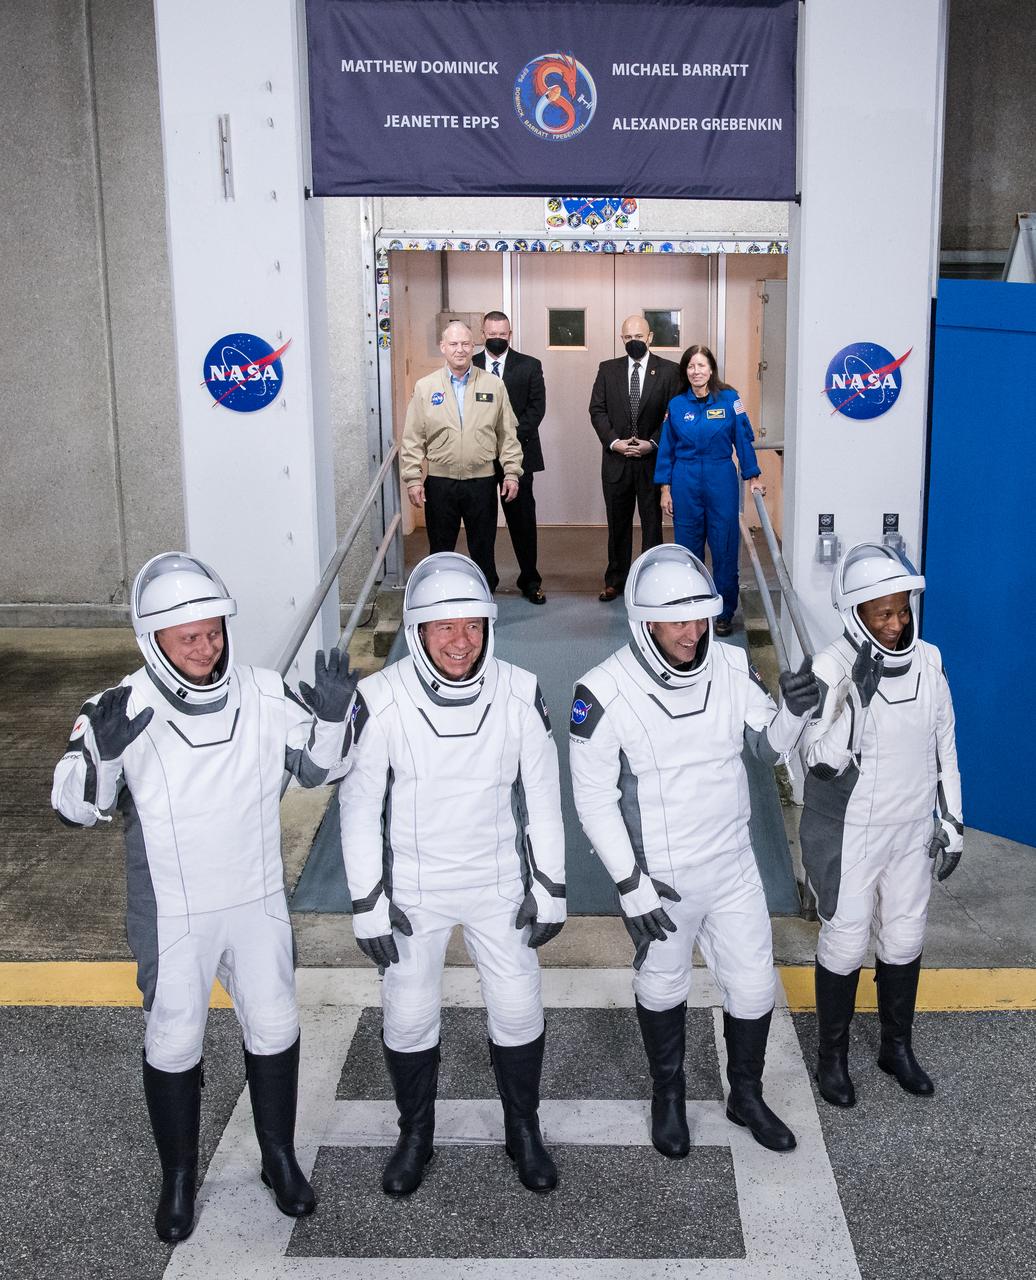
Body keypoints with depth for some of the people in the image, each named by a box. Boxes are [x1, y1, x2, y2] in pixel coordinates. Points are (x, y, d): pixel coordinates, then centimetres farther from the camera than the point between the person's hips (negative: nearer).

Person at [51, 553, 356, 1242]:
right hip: (172, 914, -2)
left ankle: (280, 1157, 38)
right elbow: (76, 806, -15)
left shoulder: (266, 694, -10)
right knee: (173, 1043, 12)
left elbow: (317, 770, 2)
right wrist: (103, 751, -34)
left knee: (274, 1028, 15)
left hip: (259, 901, 3)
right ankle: (180, 1177, 34)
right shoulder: (123, 708, -17)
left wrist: (331, 716, -18)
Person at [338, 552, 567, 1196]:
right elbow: (360, 808, -9)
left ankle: (524, 1131, 35)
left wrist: (550, 889, -1)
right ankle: (416, 1136, 36)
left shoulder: (520, 694, -15)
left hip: (500, 884, 1)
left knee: (518, 1010, 10)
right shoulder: (383, 701, -20)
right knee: (409, 1016, 11)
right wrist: (369, 904, -8)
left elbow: (543, 797, -3)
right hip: (413, 889, -1)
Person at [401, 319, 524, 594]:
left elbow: (508, 434, 6)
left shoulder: (494, 385, 3)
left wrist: (511, 472, 1)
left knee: (483, 551, 9)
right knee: (440, 551, 8)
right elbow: (412, 439, 1)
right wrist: (413, 479, -4)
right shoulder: (425, 387, 1)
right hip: (440, 483, 0)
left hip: (482, 481, 0)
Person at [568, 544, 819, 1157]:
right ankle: (668, 1095, 44)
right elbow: (594, 797, -15)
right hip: (659, 877, -3)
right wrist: (630, 884, -17)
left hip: (734, 865, 4)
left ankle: (747, 1096, 40)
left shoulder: (732, 667, -9)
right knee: (663, 988, 18)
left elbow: (770, 745, 3)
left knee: (754, 987, 14)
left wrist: (795, 712, -19)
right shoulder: (606, 692, -22)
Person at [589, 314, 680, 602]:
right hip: (616, 459, 2)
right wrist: (614, 441, -10)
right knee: (618, 523, 9)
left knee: (652, 522, 3)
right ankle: (616, 580, 18)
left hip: (653, 459, -2)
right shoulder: (608, 370, 7)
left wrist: (652, 443, -12)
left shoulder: (668, 371, 1)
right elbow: (597, 410, 3)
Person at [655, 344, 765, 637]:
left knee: (725, 547, 0)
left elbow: (743, 439, 2)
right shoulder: (677, 405, 4)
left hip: (721, 481, -1)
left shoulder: (729, 399, -1)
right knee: (688, 547, 7)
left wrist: (753, 478, -2)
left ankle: (724, 613, 11)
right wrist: (665, 489, 5)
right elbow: (666, 449, 8)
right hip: (685, 483, 2)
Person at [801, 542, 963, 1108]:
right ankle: (832, 1055, 27)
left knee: (905, 937, 17)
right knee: (844, 943, 7)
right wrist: (857, 696, -37)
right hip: (849, 834, -5)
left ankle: (897, 1046, 38)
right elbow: (820, 761, -26)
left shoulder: (928, 661, -4)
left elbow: (943, 744, 7)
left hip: (912, 829, 5)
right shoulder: (832, 668, -20)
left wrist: (950, 819, 9)